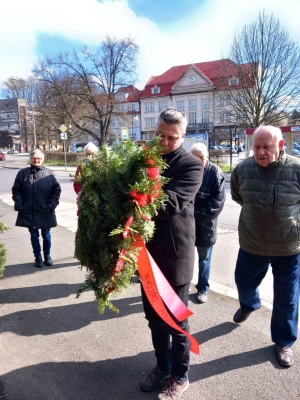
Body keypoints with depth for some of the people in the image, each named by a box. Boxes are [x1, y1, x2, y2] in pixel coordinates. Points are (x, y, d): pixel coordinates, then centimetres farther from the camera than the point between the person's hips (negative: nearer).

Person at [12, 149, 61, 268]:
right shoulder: (23, 173, 1)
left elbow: (56, 190, -2)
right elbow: (16, 190, 3)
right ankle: (38, 257, 29)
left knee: (46, 236, 13)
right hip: (29, 212, 1)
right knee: (34, 236, 13)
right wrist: (20, 204, -6)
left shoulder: (49, 173, -3)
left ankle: (47, 256, 33)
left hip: (45, 213, -1)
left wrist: (52, 205, -8)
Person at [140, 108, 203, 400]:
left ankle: (179, 376, 35)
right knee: (154, 317, 20)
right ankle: (162, 365, 43)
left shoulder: (191, 165, -11)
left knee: (175, 320, 11)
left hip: (174, 255, -5)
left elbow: (170, 203, -25)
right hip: (148, 251, 5)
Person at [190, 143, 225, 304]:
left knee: (204, 260, 15)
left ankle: (202, 288, 32)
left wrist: (196, 216, -18)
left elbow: (217, 202, -14)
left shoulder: (215, 173, -10)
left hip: (205, 226, -1)